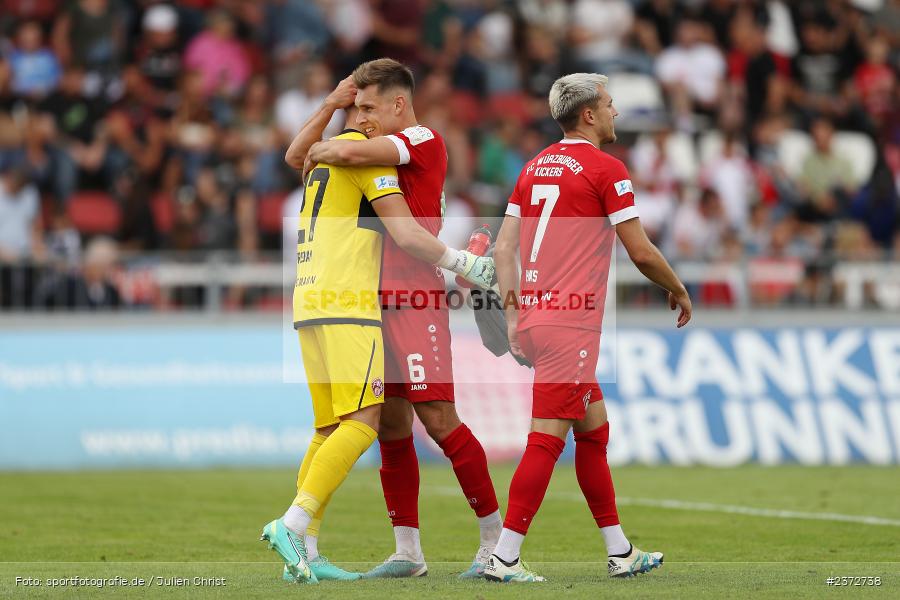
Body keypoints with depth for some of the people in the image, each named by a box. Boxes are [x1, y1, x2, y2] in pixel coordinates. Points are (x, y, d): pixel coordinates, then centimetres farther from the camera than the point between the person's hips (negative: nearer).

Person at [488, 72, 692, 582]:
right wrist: (678, 291, 9)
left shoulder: (535, 167, 15)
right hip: (571, 322, -9)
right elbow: (641, 252, -7)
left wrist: (512, 312, 10)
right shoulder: (606, 170, -7)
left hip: (534, 313, 9)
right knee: (548, 439, -9)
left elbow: (504, 245, 11)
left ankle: (620, 551, 21)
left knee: (594, 430, 16)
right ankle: (504, 556, -13)